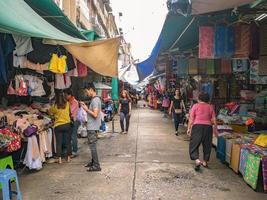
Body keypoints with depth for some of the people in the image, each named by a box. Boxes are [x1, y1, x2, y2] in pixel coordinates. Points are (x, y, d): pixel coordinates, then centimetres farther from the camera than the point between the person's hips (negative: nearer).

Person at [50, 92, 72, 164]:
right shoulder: (67, 104, -1)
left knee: (59, 143, 5)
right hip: (67, 125, 2)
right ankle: (68, 157, 17)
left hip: (58, 126, -2)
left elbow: (50, 112, 8)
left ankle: (59, 159, 6)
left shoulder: (55, 106, -7)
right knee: (68, 141, 10)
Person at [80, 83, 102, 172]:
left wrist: (86, 109, -15)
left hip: (92, 127, -10)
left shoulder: (95, 100, -18)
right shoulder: (95, 99, 13)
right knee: (92, 145, 17)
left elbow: (95, 114, -25)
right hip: (92, 126, 10)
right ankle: (93, 162, 28)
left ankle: (96, 166, 1)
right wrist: (86, 106, 9)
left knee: (92, 146, -4)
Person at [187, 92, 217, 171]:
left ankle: (197, 160, -17)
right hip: (208, 127, 3)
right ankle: (205, 161, 22)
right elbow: (214, 120, 6)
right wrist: (215, 130, 15)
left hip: (197, 126, -3)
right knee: (207, 145, 15)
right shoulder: (210, 107, 8)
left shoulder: (195, 106, 1)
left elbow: (191, 119, -2)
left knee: (194, 144, 1)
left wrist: (189, 128, 4)